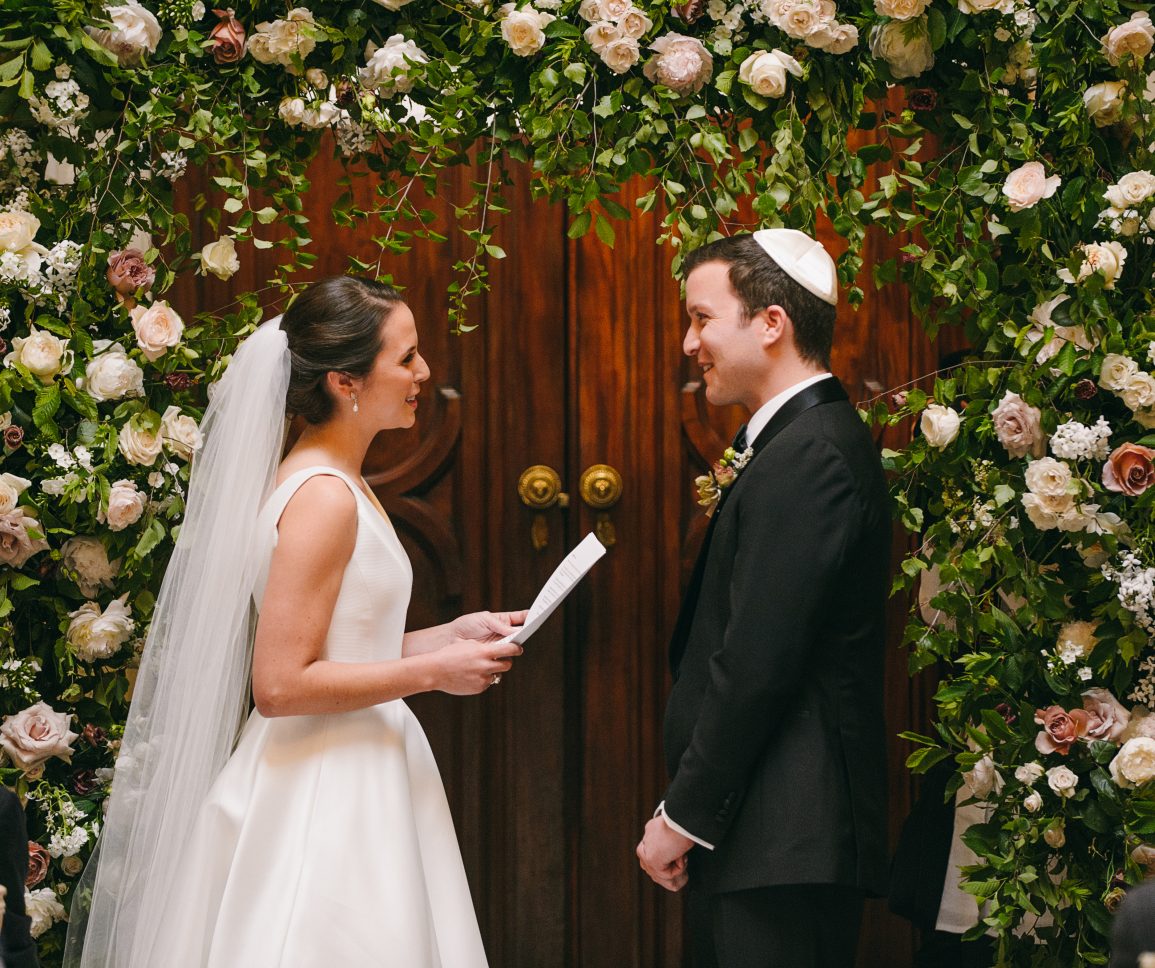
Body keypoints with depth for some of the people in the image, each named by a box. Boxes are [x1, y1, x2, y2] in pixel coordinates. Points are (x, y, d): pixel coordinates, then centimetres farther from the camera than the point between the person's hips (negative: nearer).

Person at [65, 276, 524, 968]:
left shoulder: (334, 482, 12)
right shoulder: (324, 499, -17)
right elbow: (281, 685, -22)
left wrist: (451, 636, 8)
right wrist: (432, 671, -16)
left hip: (356, 777, 10)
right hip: (327, 803, -10)